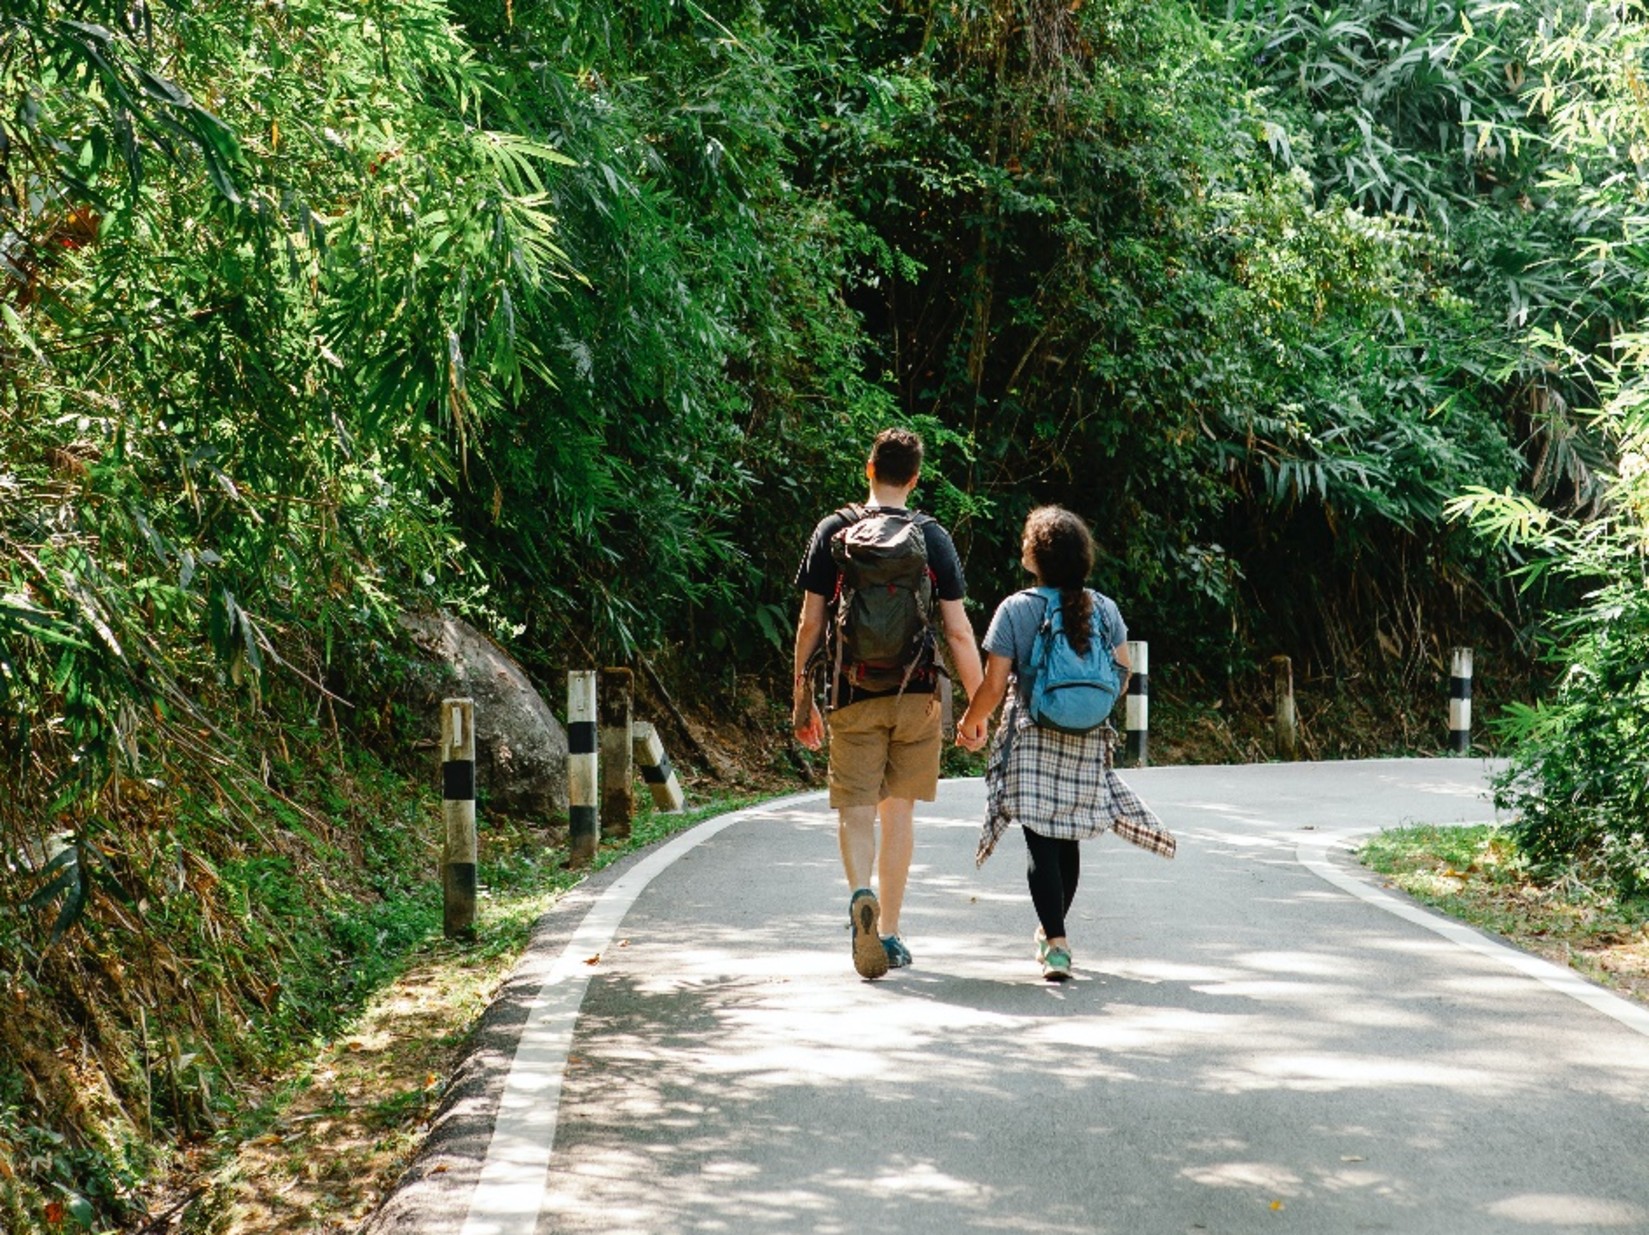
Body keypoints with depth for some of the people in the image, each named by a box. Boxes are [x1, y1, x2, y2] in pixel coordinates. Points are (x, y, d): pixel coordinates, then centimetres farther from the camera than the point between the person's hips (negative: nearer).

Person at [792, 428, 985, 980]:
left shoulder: (833, 531, 0)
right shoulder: (932, 537, 0)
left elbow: (810, 623, 0)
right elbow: (959, 631, -2)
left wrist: (802, 697, 9)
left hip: (852, 695, -1)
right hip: (916, 695, 1)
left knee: (855, 810, 1)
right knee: (899, 811, 11)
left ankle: (861, 894, -28)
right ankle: (889, 933, 15)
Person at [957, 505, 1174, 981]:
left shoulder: (1015, 608, -9)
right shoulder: (1104, 609, 2)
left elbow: (994, 685, -10)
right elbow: (1123, 675, 6)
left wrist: (970, 723, 7)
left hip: (1032, 741, -4)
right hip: (1087, 744, 4)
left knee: (1040, 842, -3)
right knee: (1067, 840, 17)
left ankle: (1055, 944, -13)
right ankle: (1053, 931, 33)